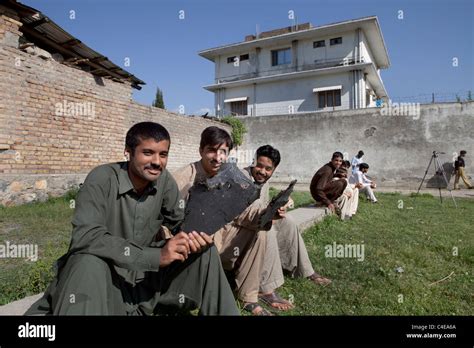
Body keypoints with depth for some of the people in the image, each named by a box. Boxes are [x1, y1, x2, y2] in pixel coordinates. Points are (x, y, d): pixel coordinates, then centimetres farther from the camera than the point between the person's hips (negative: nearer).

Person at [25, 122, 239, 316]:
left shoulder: (165, 181, -7)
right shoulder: (102, 179, -22)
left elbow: (179, 222, 5)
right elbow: (85, 236, -32)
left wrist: (194, 236, -21)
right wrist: (156, 256, -36)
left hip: (146, 274, 5)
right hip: (102, 274, -4)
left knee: (205, 251, -7)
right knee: (90, 263, -38)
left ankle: (223, 312, 7)